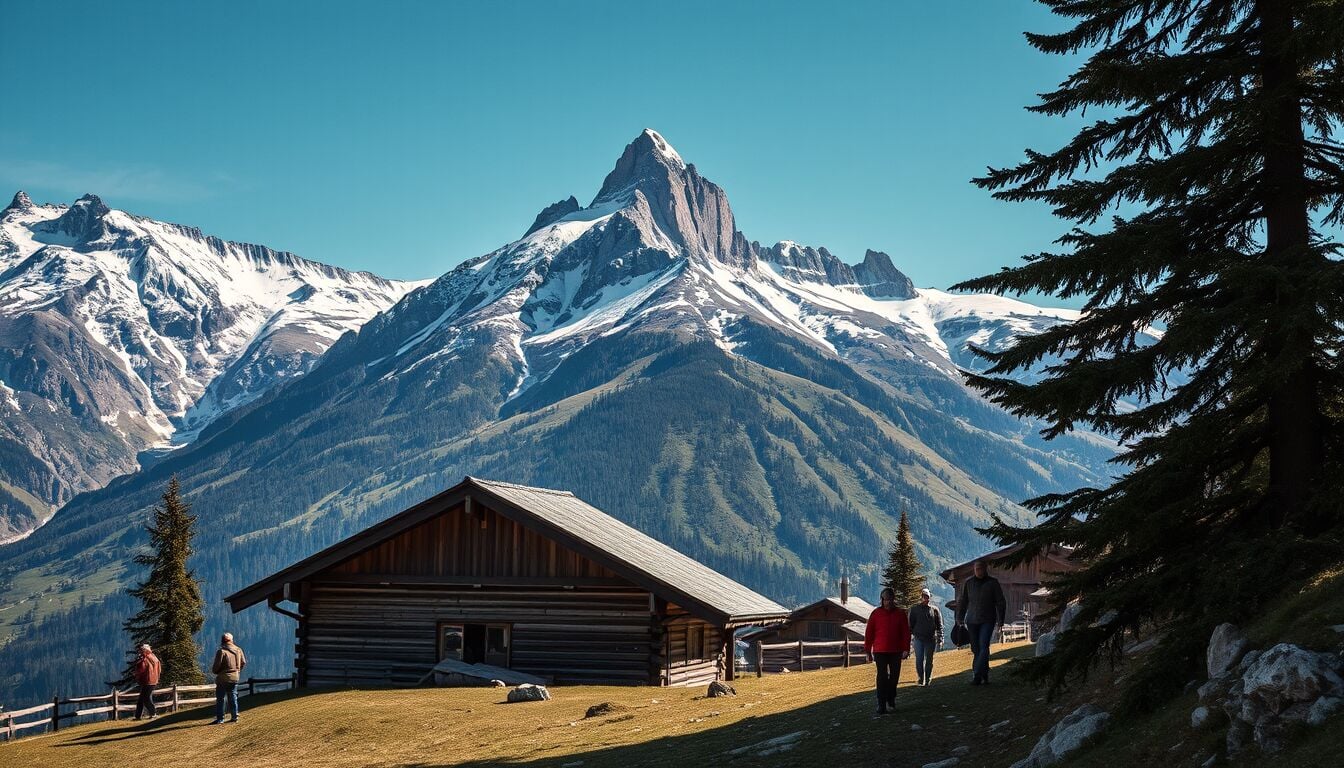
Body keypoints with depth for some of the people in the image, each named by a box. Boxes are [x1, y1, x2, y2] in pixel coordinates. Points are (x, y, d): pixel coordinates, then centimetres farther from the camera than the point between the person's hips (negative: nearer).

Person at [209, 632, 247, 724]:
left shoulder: (221, 651, -15)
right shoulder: (238, 650, 3)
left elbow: (216, 666, -14)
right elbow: (243, 663, 10)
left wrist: (214, 670, 7)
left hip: (223, 678, -5)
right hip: (235, 678, 5)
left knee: (220, 699, 1)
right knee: (233, 698, 13)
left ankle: (220, 718, -1)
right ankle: (235, 717, 12)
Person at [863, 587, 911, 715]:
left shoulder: (900, 614, 3)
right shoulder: (876, 613, -2)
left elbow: (906, 632, 3)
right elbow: (869, 632, 0)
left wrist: (906, 649, -5)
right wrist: (868, 650, -1)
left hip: (896, 651, 2)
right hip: (880, 651, -2)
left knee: (895, 676, 13)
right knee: (882, 677, -7)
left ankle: (891, 698, 36)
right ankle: (881, 705, -6)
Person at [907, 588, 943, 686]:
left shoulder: (934, 609, 7)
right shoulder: (915, 609, 6)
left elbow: (939, 626, 9)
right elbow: (911, 623, 7)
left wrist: (940, 639, 3)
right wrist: (909, 635, -1)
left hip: (931, 639, 1)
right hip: (918, 638, -1)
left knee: (929, 660, 6)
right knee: (919, 659, -6)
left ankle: (928, 679, 18)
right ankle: (921, 678, 9)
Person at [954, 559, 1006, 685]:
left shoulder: (993, 583, 0)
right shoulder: (968, 583, 6)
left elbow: (1000, 602, 3)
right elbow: (962, 602, 11)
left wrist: (1000, 620, -3)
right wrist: (960, 619, 6)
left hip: (987, 621, -3)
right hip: (972, 621, 3)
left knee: (983, 647, -15)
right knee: (976, 649, 4)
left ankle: (977, 676, -20)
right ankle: (984, 676, 13)